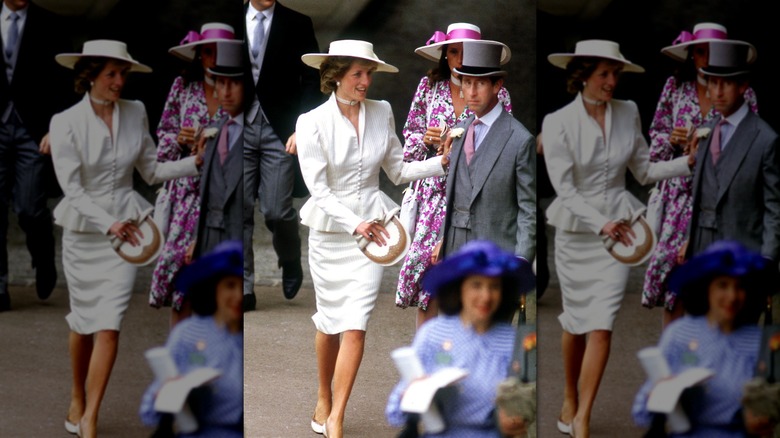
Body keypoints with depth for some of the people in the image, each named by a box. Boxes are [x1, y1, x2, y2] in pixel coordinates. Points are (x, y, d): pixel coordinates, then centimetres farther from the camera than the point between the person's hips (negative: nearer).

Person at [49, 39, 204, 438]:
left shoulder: (135, 114, 2)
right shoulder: (66, 123, -9)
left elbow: (151, 170, 9)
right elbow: (72, 188, -13)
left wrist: (196, 162, -6)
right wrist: (108, 223, -26)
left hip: (125, 229, 1)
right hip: (83, 229, -1)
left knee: (109, 325, -8)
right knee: (83, 322, 13)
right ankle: (77, 400, 37)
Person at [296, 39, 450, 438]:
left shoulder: (381, 113, 2)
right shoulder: (312, 123, -9)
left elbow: (398, 170, 10)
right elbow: (319, 190, -12)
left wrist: (442, 162, -4)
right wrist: (354, 223, -25)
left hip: (371, 227, 2)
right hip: (329, 228, -1)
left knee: (355, 325, -8)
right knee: (329, 321, 13)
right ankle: (323, 400, 36)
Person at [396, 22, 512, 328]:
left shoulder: (498, 94, 1)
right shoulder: (429, 86, 7)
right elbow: (411, 133, 14)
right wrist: (427, 140, -7)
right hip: (435, 193, 1)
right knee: (428, 261, -5)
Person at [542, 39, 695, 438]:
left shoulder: (627, 114, 1)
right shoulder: (558, 123, -9)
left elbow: (644, 171, 8)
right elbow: (565, 188, -14)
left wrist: (688, 163, -7)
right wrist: (601, 223, -26)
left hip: (618, 228, 2)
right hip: (576, 229, -1)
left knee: (601, 324, -8)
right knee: (576, 321, 12)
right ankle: (569, 400, 35)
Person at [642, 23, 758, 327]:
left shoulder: (743, 94, 0)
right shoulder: (676, 86, 6)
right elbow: (657, 131, 14)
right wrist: (673, 140, -8)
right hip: (681, 192, 1)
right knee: (672, 258, -4)